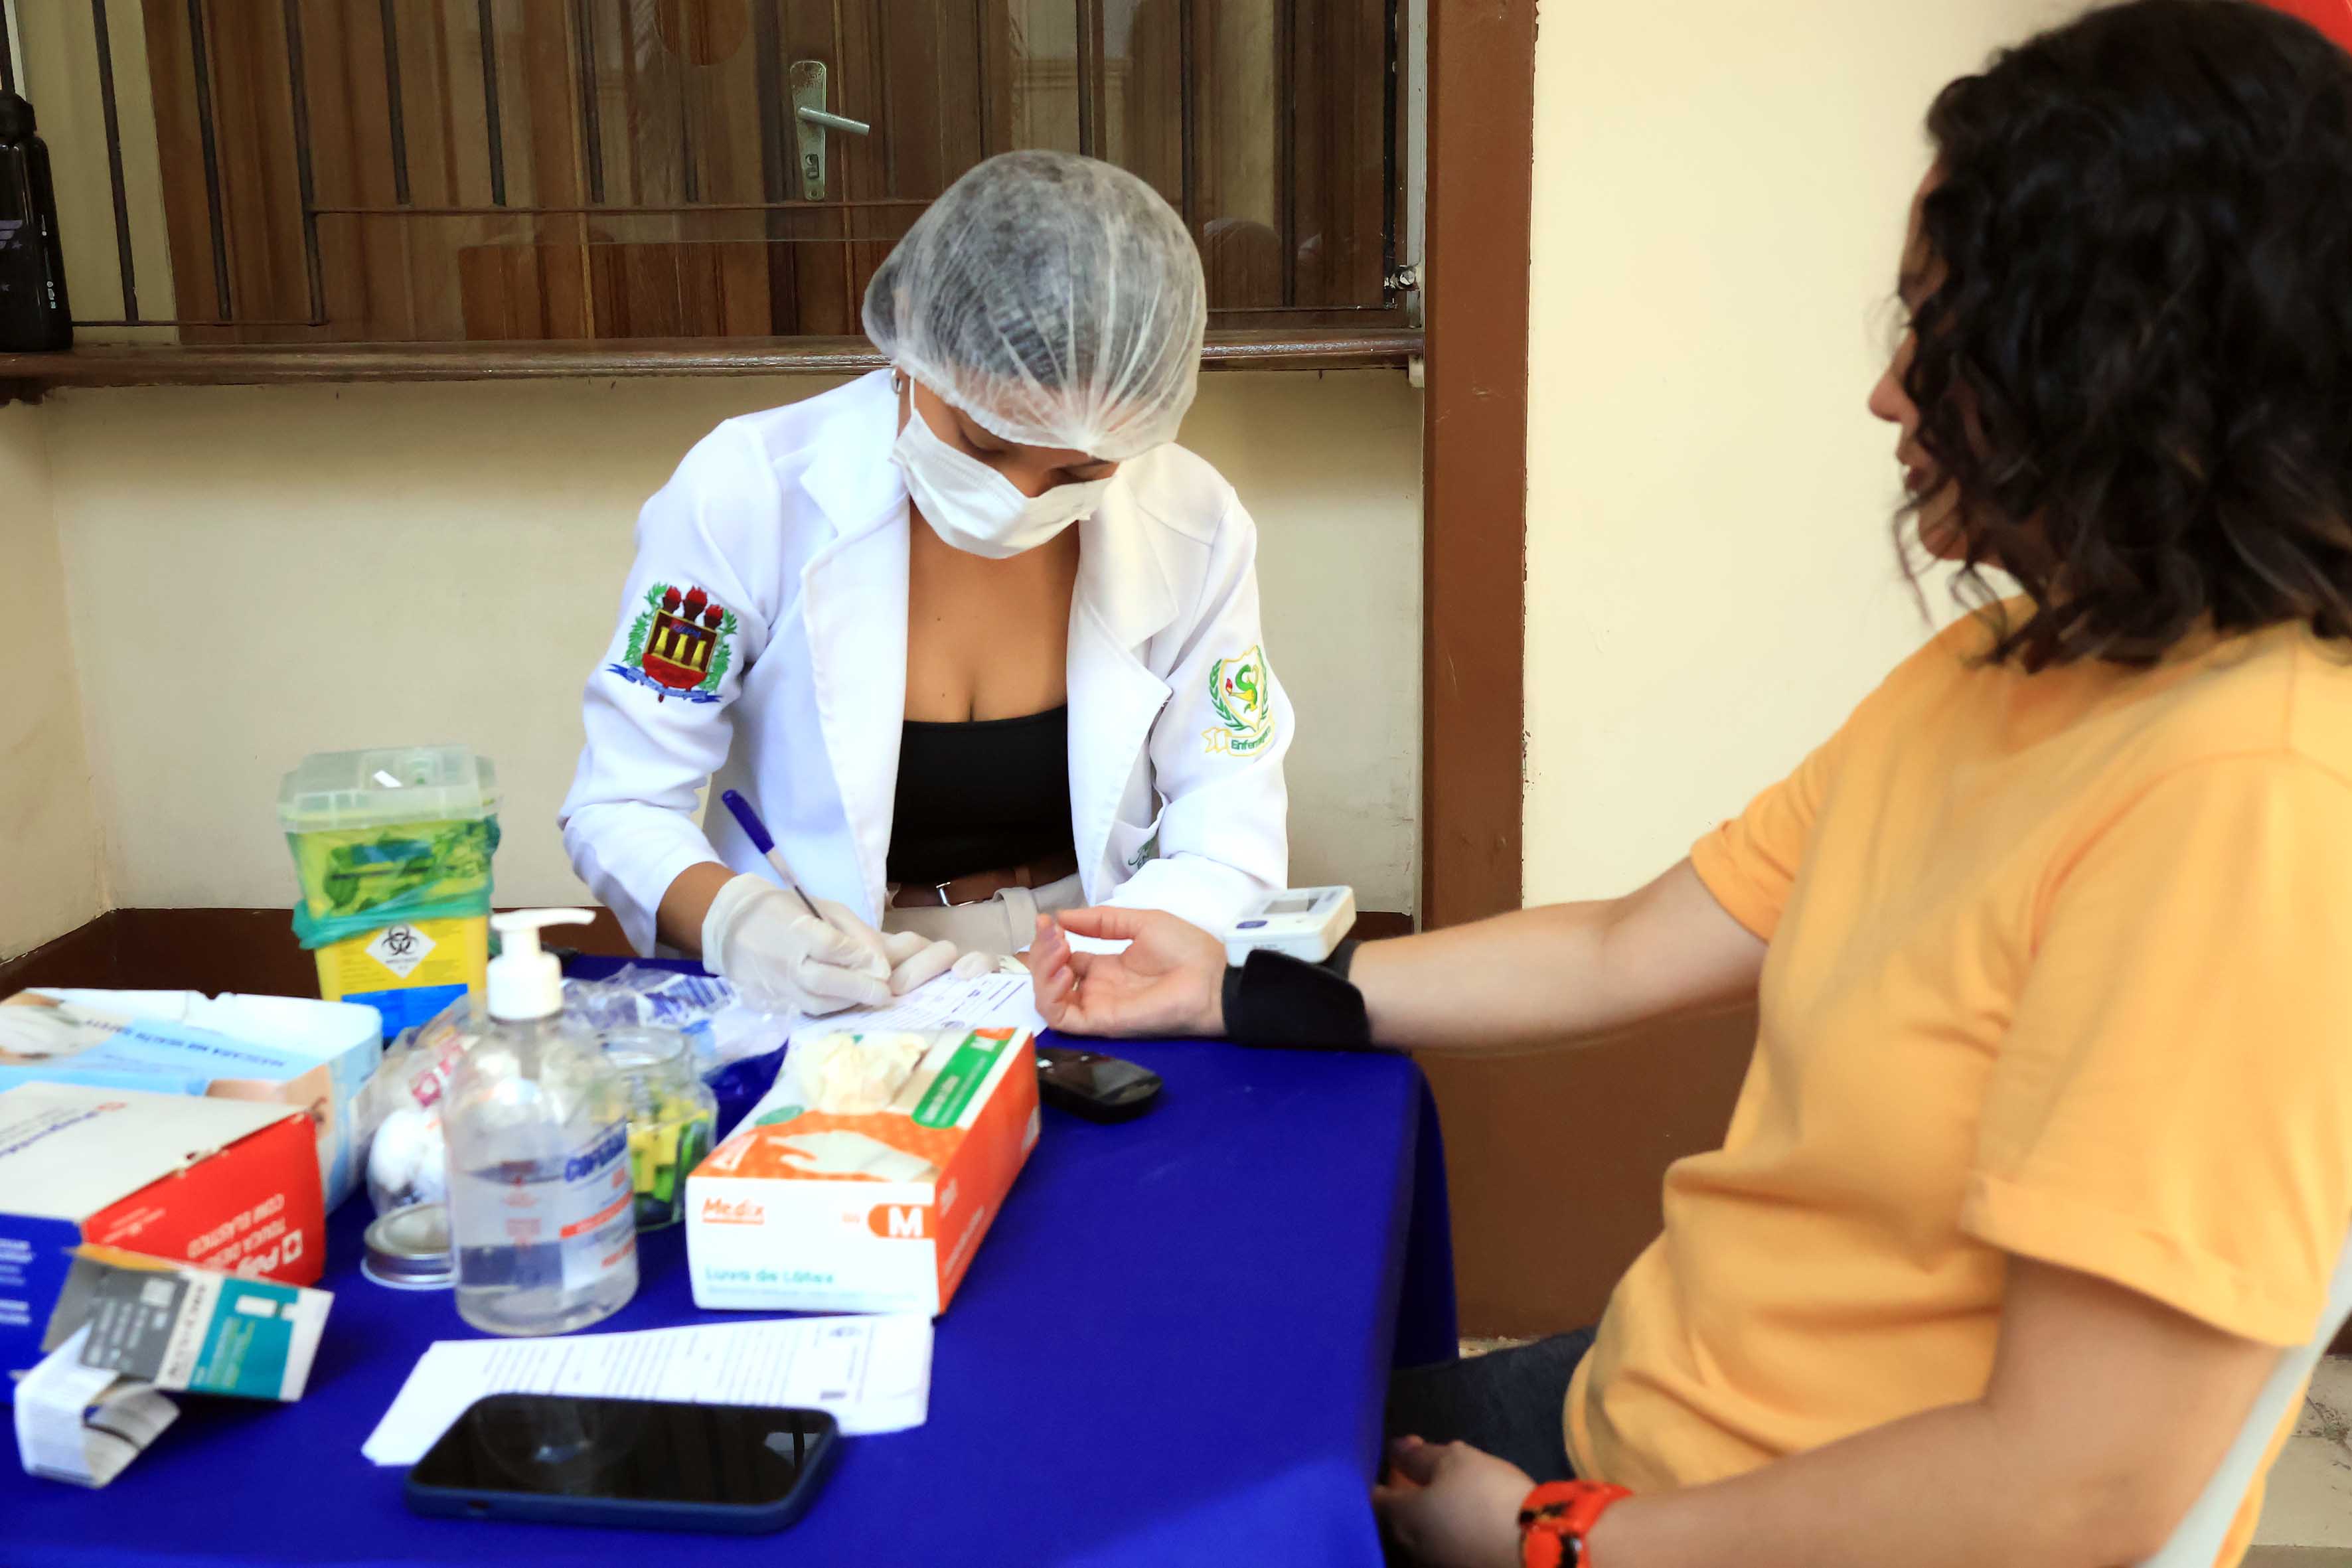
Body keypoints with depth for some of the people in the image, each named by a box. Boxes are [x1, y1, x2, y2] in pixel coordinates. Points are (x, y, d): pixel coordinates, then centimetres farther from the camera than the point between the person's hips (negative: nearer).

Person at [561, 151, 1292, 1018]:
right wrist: (731, 920, -26)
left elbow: (1232, 850, -3)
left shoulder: (1191, 524, -8)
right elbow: (619, 809, -5)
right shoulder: (746, 493, -12)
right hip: (815, 1009, 1)